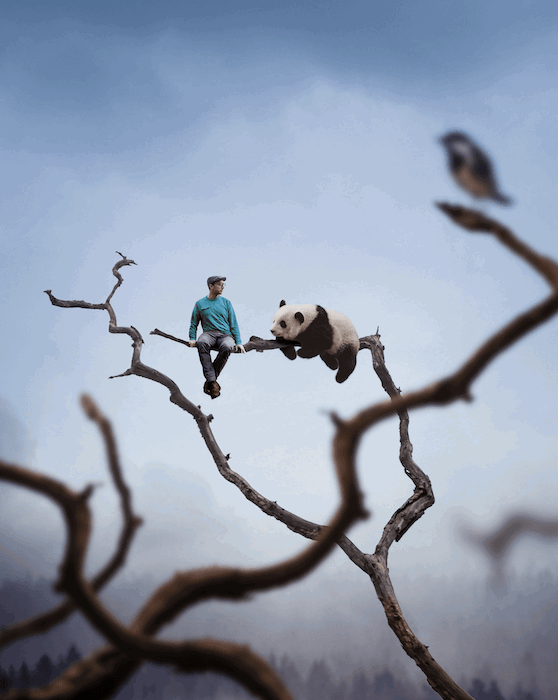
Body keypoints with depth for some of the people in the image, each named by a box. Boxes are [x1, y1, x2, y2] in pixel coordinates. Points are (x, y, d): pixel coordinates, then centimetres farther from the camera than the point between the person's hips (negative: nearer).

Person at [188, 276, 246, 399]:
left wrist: (238, 342, 2)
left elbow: (233, 324, 14)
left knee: (227, 347, -39)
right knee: (202, 343, -39)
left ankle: (209, 381, -29)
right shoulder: (200, 304, 15)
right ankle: (212, 382, -42)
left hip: (226, 334, 0)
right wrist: (192, 339, 0)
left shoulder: (226, 303, 17)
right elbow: (193, 324, 18)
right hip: (209, 333, 0)